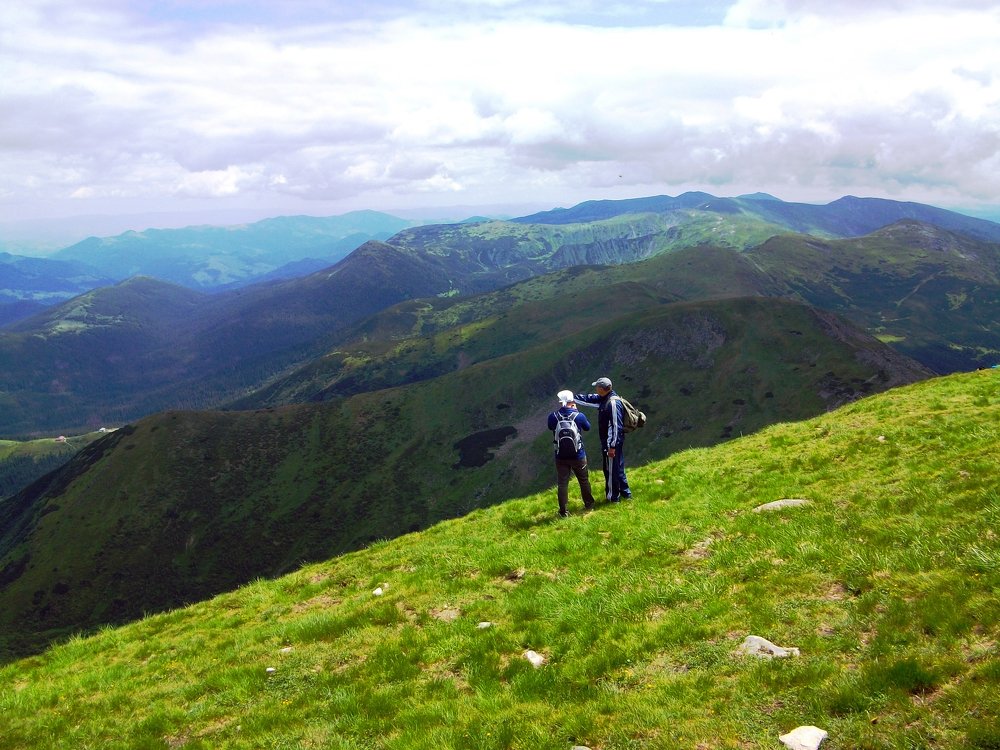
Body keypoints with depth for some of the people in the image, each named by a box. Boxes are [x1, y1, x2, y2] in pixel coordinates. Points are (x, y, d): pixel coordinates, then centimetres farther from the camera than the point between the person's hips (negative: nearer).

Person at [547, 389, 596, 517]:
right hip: (578, 456, 0)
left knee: (562, 484, 9)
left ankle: (564, 511, 11)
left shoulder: (553, 416, -14)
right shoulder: (578, 416, -15)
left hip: (561, 457, 0)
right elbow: (587, 427, 6)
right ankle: (589, 504, 36)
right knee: (584, 480, 20)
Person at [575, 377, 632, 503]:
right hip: (608, 441, 9)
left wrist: (612, 445, -23)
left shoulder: (613, 402, -24)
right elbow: (588, 399, 18)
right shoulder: (604, 399, 5)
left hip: (612, 442, -9)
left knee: (611, 469, 3)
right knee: (617, 468, 19)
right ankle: (625, 493, 31)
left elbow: (615, 426, -25)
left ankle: (613, 497, 14)